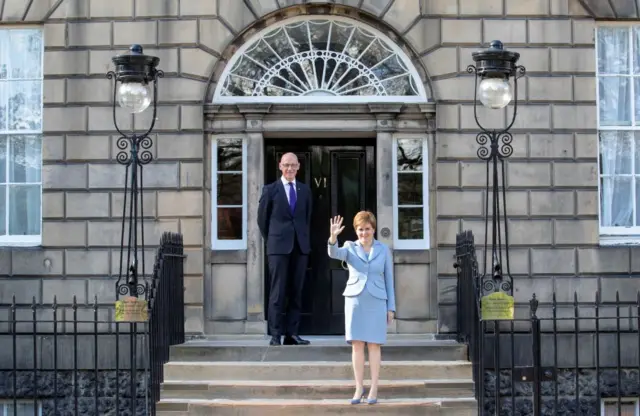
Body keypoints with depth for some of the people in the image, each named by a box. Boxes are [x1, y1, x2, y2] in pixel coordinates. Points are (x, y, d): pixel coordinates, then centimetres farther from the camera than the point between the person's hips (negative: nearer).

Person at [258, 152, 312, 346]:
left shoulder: (305, 190, 13)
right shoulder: (270, 190, 3)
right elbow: (262, 218, 8)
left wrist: (303, 237, 13)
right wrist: (271, 240, 8)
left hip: (300, 246, 3)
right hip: (279, 247, -3)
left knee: (296, 292, 3)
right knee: (278, 292, -5)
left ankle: (292, 334, 7)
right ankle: (275, 334, -2)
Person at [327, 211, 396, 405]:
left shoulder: (384, 250, 4)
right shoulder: (350, 247, 4)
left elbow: (389, 279, 6)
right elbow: (334, 253, -18)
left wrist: (391, 307, 2)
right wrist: (333, 237, -38)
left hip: (376, 302, -1)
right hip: (355, 300, 1)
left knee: (374, 345, 0)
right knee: (357, 345, 2)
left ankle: (374, 390, 5)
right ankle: (359, 388, 10)